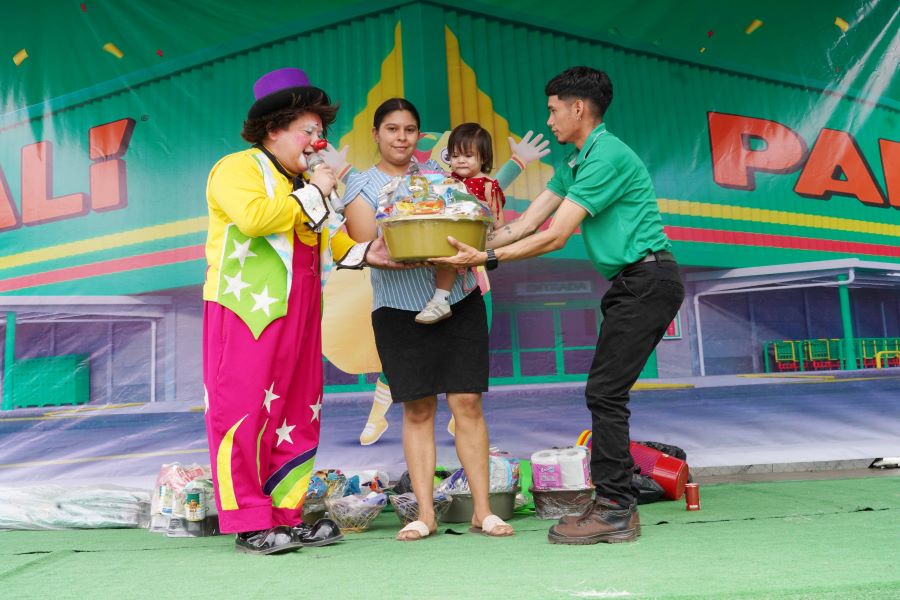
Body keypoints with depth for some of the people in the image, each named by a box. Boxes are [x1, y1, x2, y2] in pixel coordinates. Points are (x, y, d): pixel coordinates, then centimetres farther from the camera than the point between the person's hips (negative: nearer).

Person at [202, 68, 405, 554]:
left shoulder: (303, 184, 25)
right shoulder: (237, 168, -2)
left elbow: (329, 239, 21)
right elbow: (253, 217, -21)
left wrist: (366, 253, 3)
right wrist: (311, 195, -11)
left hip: (297, 313, 9)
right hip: (247, 311, -8)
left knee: (297, 415, 8)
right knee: (244, 413, -5)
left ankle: (285, 515, 16)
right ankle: (249, 524, 1)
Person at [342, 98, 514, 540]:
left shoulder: (436, 173, 13)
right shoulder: (362, 185, 5)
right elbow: (364, 246, -6)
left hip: (459, 301, 2)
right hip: (400, 308, -1)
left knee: (467, 402, -2)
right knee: (417, 410, 1)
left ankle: (482, 510, 3)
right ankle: (425, 514, 8)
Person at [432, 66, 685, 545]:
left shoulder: (607, 156, -15)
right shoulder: (575, 162, 17)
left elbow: (555, 236, -19)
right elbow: (527, 222, 13)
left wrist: (488, 259, -18)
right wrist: (475, 248, 4)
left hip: (648, 281, -10)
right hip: (630, 284, 10)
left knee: (605, 392, -11)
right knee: (605, 393, 8)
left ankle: (614, 510, -5)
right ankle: (614, 505, 14)